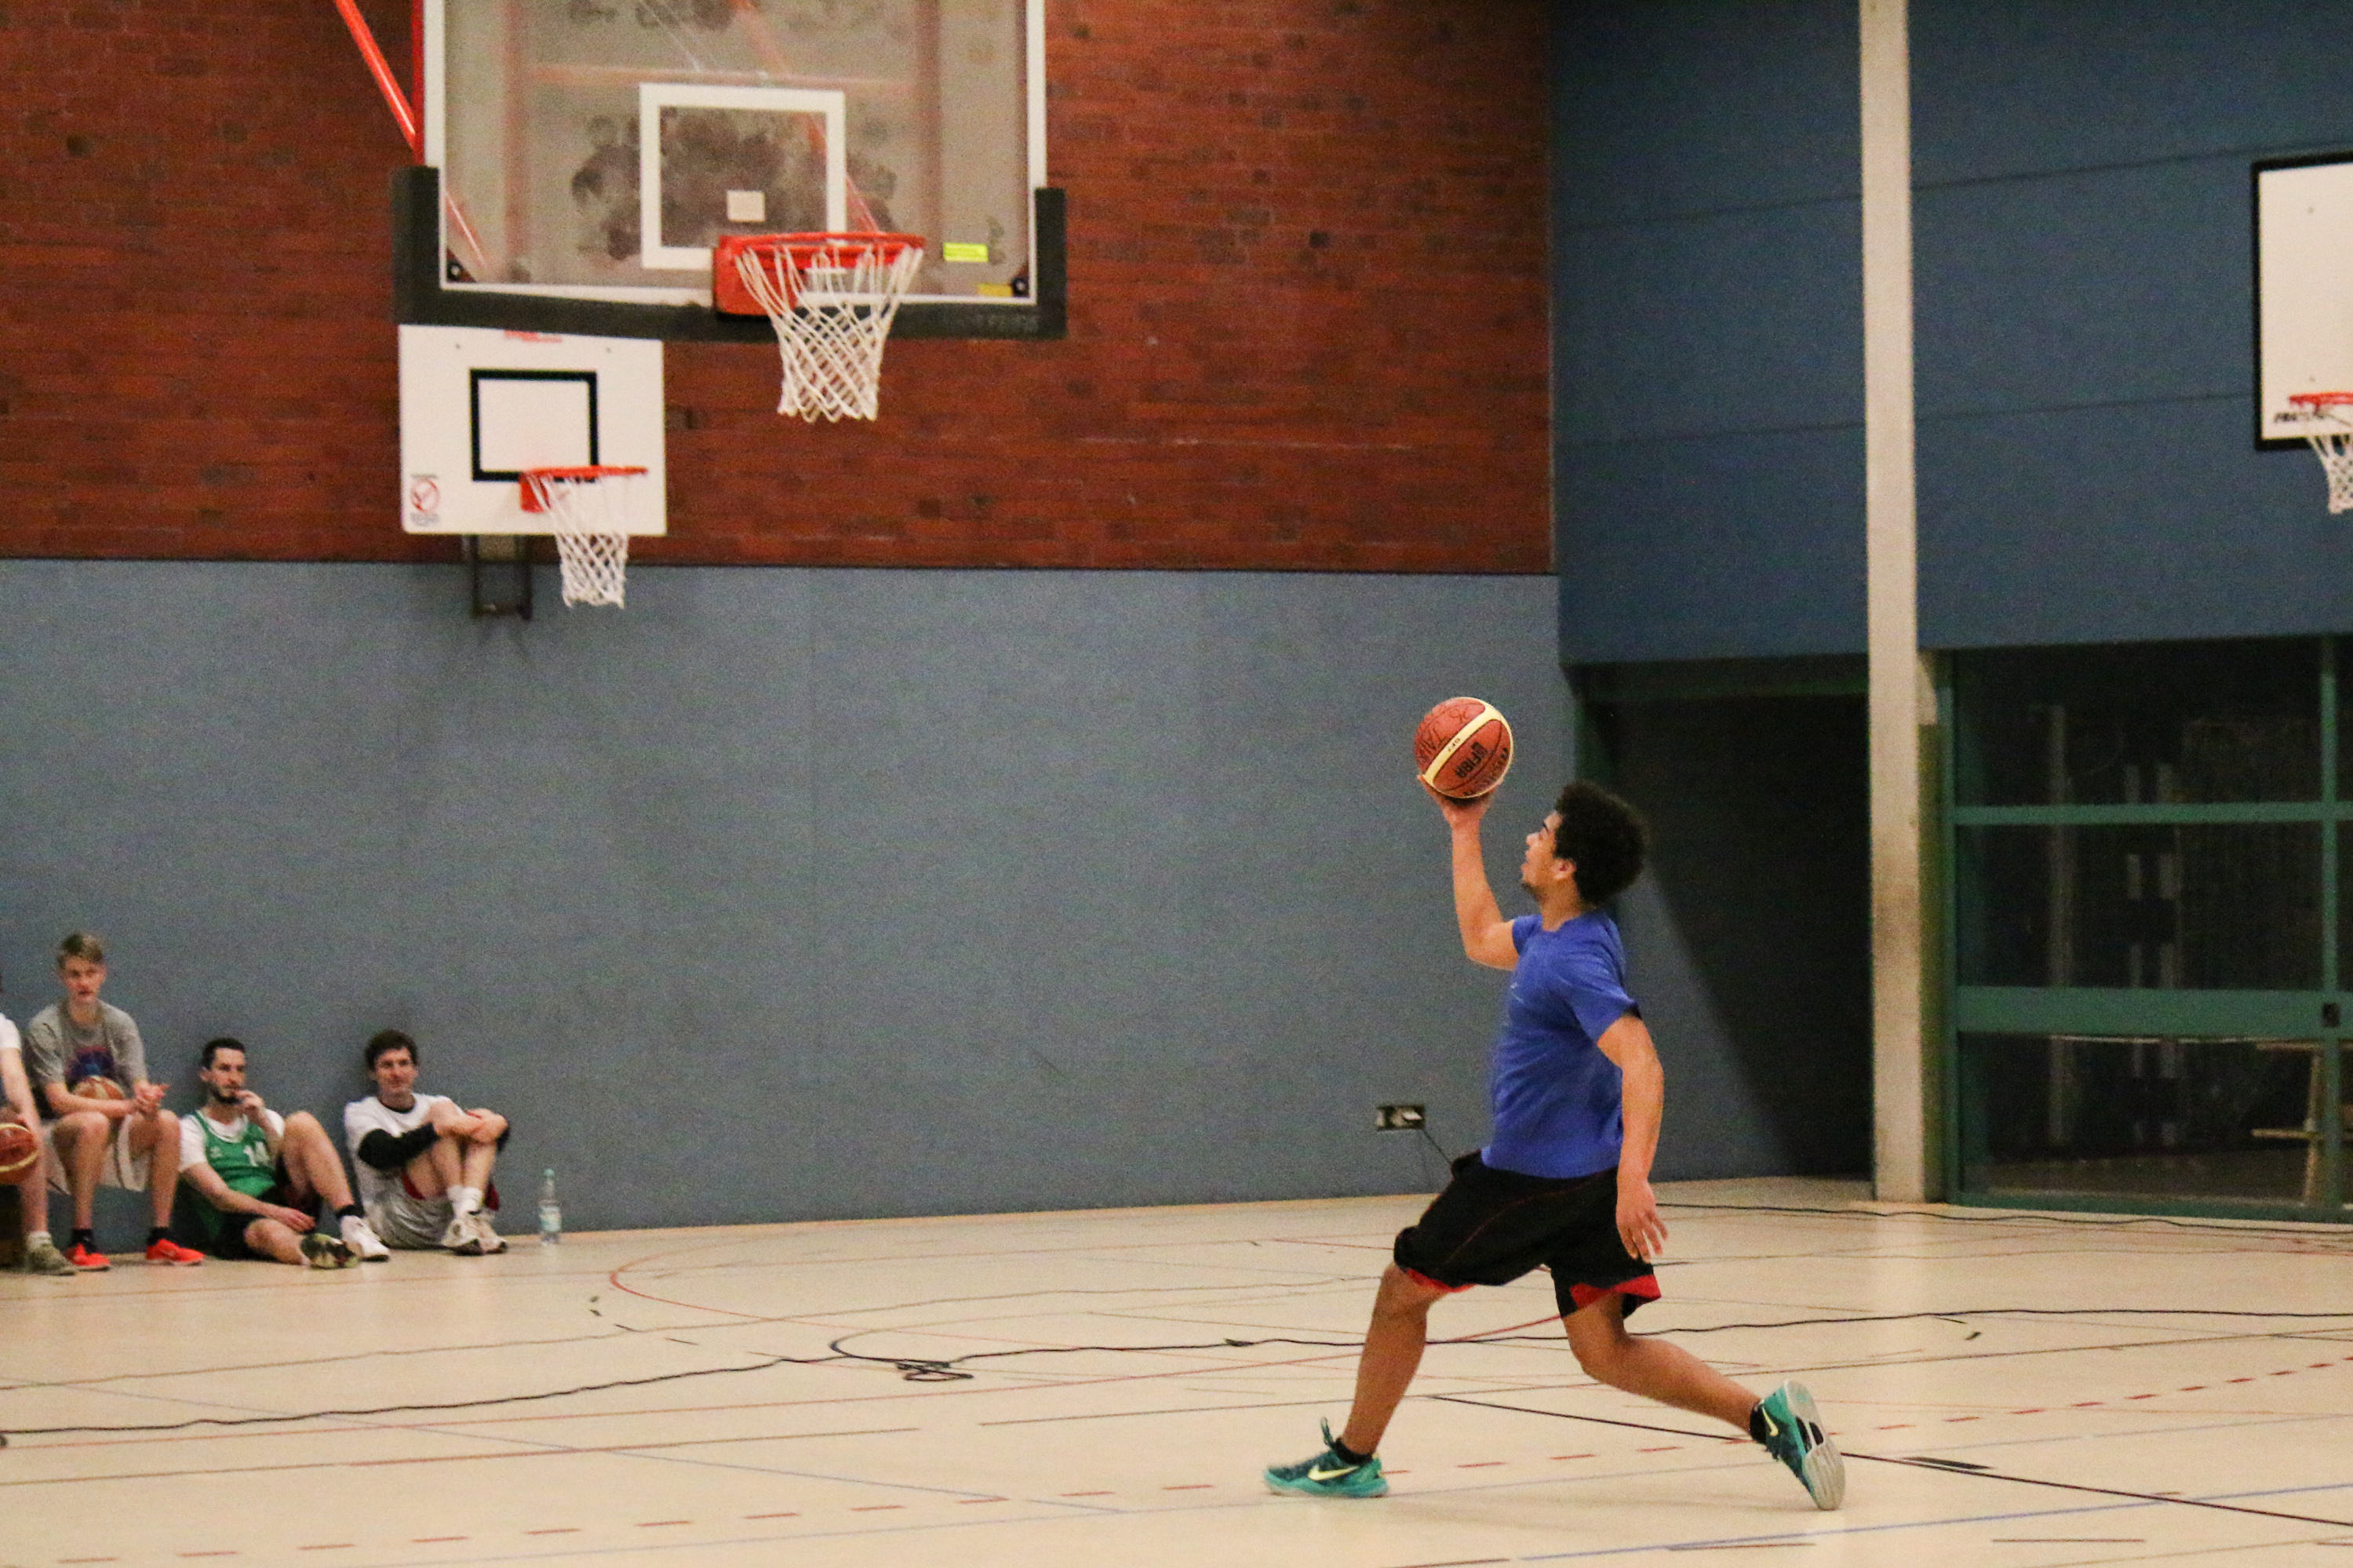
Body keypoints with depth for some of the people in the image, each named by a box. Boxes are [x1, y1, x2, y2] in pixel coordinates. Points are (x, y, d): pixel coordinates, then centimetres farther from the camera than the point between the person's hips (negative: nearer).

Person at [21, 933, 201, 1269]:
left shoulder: (119, 1023, 5)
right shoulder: (44, 1028, -10)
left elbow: (141, 1086, -5)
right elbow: (59, 1101, -20)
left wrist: (148, 1098, -32)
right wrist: (126, 1107, -29)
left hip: (113, 1135, 5)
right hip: (58, 1134, -5)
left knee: (167, 1123, -20)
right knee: (94, 1124, -37)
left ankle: (160, 1238, -14)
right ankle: (82, 1240, -30)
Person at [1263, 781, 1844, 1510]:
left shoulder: (1577, 959, -21)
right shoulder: (1551, 933, 8)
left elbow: (1641, 1067, -30)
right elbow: (1481, 939, 30)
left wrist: (1633, 1176, -41)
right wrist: (1465, 832, 27)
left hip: (1536, 1175, -9)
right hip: (1589, 1175, 9)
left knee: (1402, 1289, 9)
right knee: (1604, 1350, 4)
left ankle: (1351, 1458, 22)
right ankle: (1767, 1415, -11)